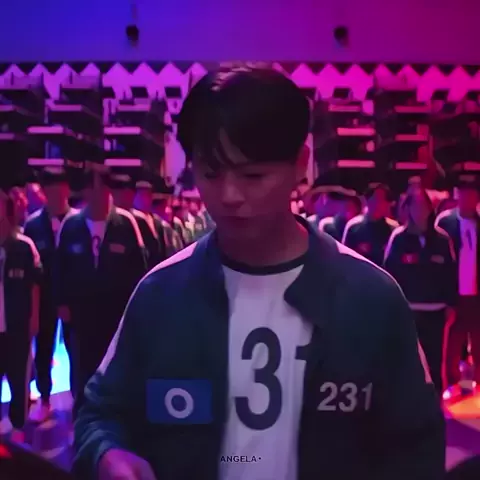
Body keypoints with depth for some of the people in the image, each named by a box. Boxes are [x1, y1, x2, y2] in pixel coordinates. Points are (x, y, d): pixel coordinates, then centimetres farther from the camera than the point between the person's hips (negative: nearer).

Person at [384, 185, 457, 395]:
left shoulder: (442, 238, 1)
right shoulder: (398, 237, -5)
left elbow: (451, 273, 5)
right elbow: (389, 272, -3)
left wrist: (451, 304, 4)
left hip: (436, 309, 2)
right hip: (407, 309, -1)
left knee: (434, 359, 9)